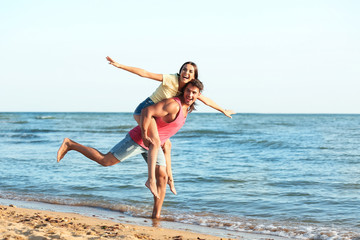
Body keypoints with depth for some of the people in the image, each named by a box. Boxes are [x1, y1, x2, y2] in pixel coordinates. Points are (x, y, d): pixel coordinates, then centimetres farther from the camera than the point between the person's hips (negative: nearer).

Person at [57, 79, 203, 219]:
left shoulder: (187, 108, 6)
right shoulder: (173, 105, -25)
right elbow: (147, 111, -33)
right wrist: (144, 136, -30)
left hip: (152, 144, 8)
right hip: (137, 140, -8)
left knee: (162, 177, -2)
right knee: (104, 160, -4)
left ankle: (156, 215, 2)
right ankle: (70, 144, 9)